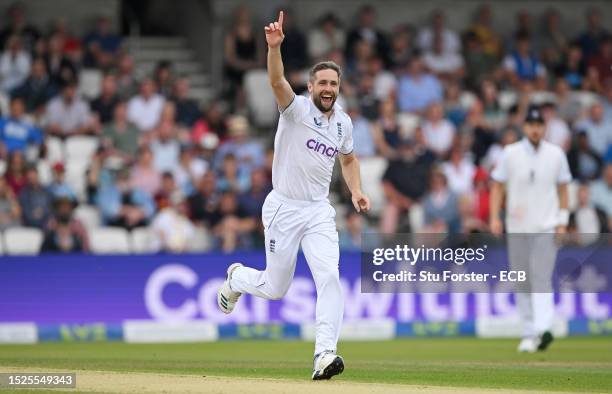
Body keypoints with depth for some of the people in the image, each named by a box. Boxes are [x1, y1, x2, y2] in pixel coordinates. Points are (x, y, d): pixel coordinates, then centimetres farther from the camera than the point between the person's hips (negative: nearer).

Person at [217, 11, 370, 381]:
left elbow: (348, 159, 26)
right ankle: (237, 278, 40)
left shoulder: (343, 122, 7)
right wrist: (274, 46, -48)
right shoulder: (296, 108, -10)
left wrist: (356, 191, 9)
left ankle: (324, 355, -21)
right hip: (283, 208, -4)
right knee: (275, 288, 5)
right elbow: (277, 81, -30)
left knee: (329, 276, -17)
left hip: (319, 211, 4)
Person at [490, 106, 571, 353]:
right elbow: (498, 187, 5)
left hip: (546, 227, -2)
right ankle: (529, 333, 14)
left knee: (541, 278, -15)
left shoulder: (556, 154, 5)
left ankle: (543, 329, -27)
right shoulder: (510, 154, 3)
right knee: (522, 282, 6)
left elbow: (563, 190, 9)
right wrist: (495, 217, -7)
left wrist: (563, 223, 1)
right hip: (517, 228, 2)